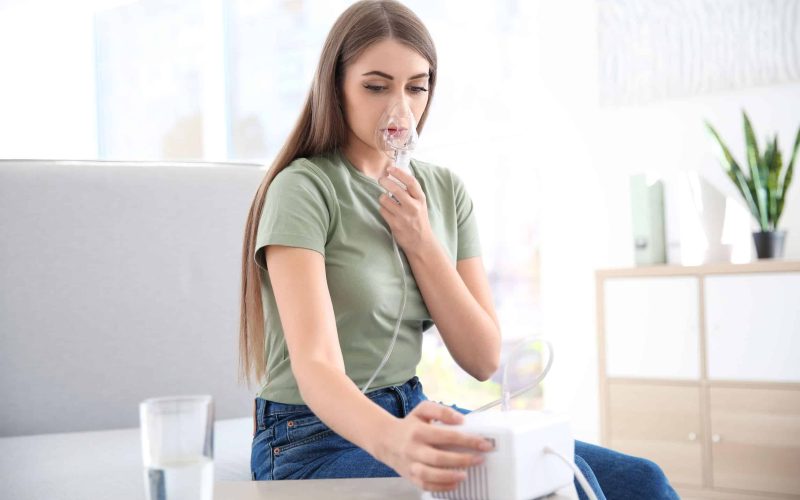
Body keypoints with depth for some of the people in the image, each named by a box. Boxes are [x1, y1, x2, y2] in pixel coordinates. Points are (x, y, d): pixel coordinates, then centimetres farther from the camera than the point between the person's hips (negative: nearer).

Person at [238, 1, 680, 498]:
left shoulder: (444, 189, 6)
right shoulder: (303, 188, -13)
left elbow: (484, 359, 1)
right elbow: (314, 366, -26)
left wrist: (421, 242, -11)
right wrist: (392, 440, -47)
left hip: (413, 415, 6)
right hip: (320, 438, -6)